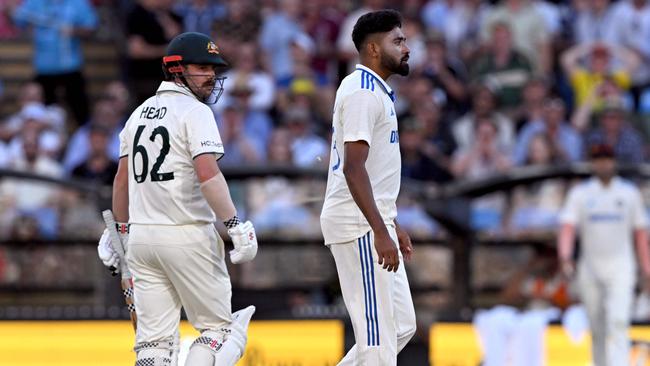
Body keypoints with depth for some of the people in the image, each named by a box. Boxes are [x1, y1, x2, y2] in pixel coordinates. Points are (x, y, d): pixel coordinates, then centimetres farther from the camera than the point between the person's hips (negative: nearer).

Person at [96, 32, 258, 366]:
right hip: (187, 236, -7)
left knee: (154, 339, 5)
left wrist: (121, 229, 28)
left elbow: (122, 179, 19)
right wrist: (235, 225, -22)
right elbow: (207, 174, -21)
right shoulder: (194, 112, -8)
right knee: (217, 325, 2)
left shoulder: (140, 113, 15)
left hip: (141, 236, 7)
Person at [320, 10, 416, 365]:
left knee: (402, 325, 11)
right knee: (378, 333, -9)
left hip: (373, 225, 10)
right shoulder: (363, 92, -14)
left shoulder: (375, 91, 19)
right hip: (358, 227, -10)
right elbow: (353, 168, -23)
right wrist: (380, 232, -27)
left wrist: (392, 226, 24)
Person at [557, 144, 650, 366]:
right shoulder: (580, 194, 4)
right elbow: (567, 228, -9)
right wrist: (565, 258, -26)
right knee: (597, 328, 8)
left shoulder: (629, 193, 7)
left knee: (618, 322, -18)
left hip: (620, 268, -2)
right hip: (590, 269, 2)